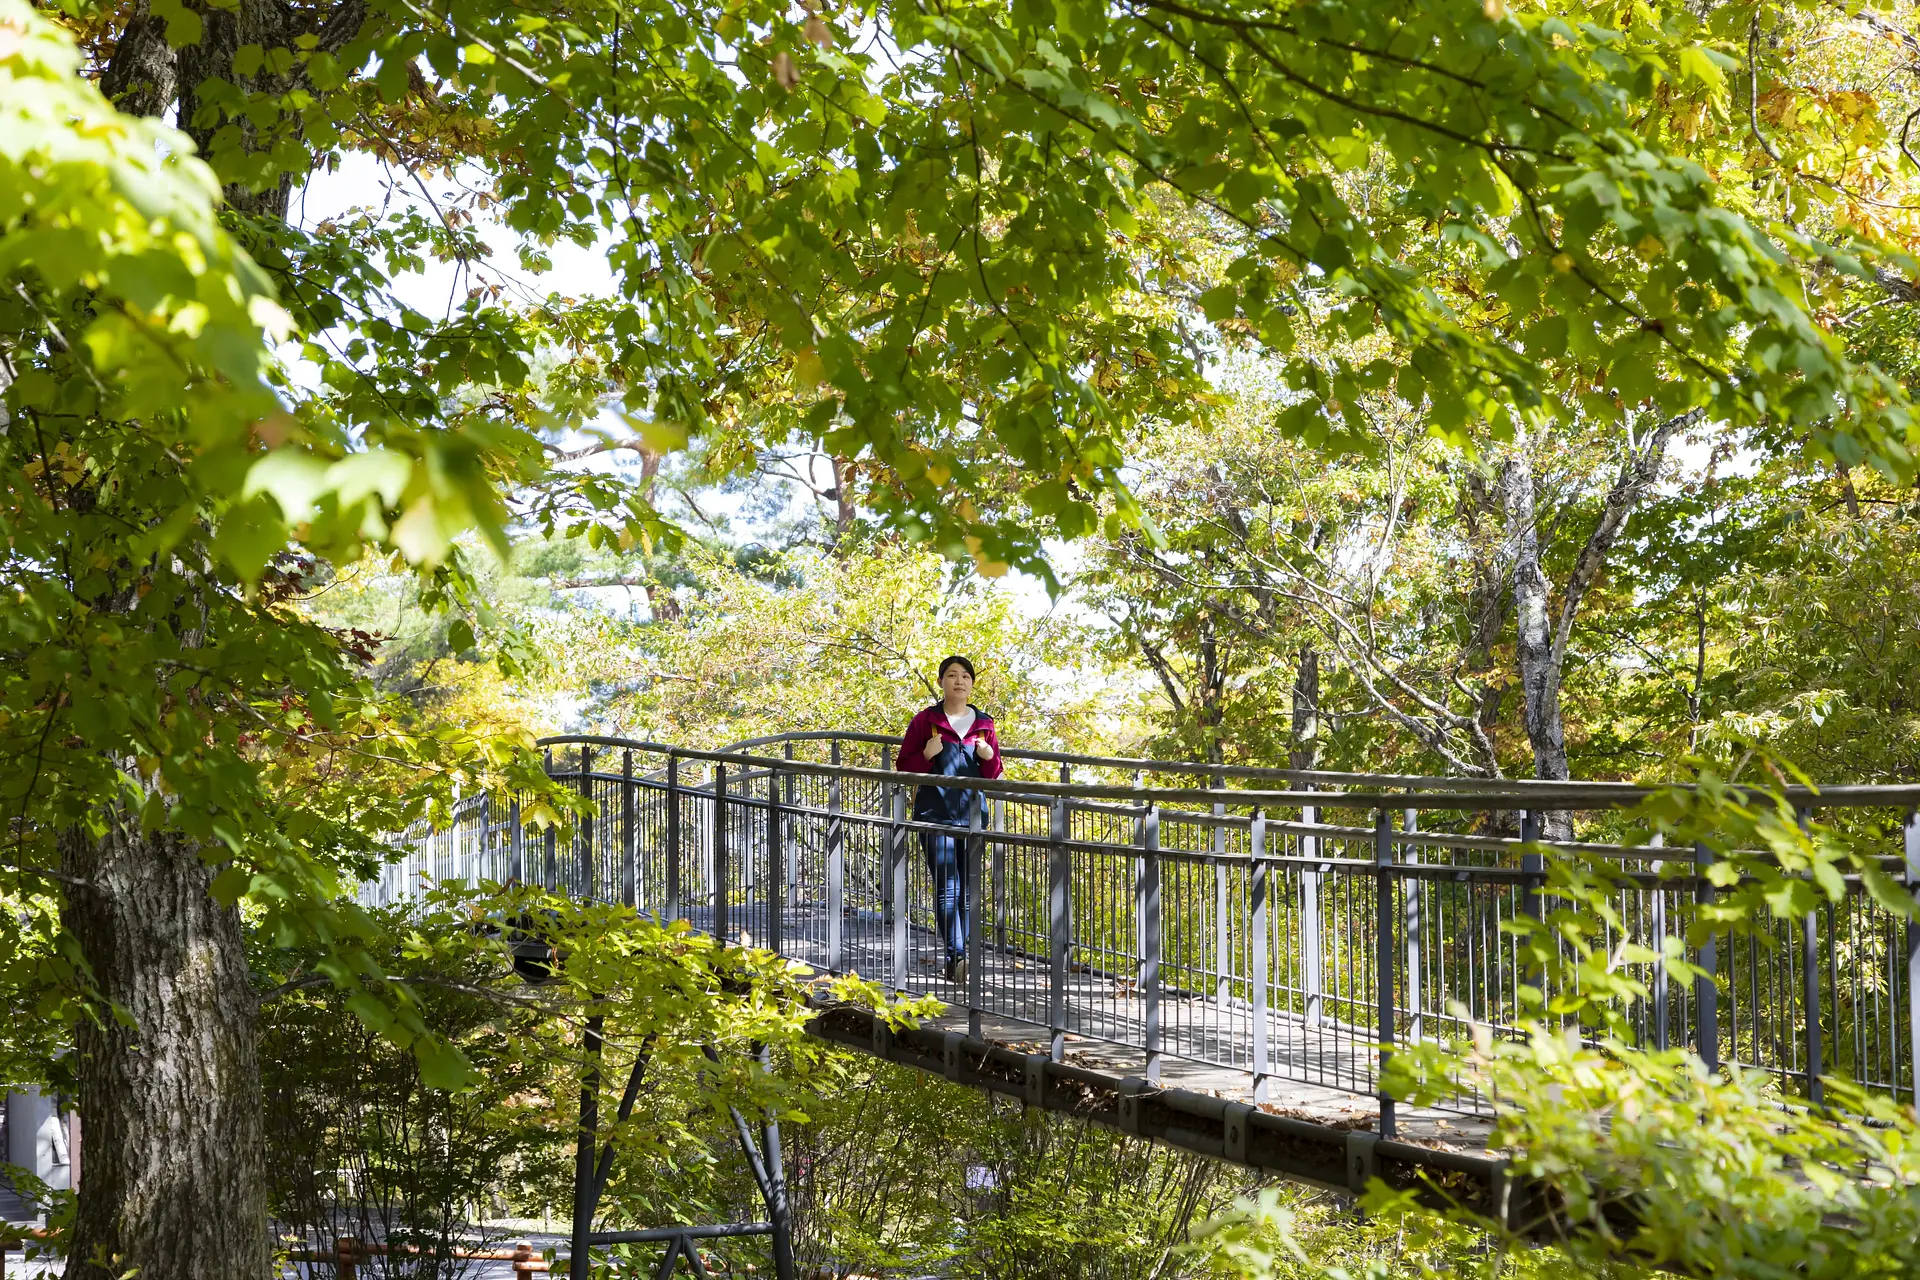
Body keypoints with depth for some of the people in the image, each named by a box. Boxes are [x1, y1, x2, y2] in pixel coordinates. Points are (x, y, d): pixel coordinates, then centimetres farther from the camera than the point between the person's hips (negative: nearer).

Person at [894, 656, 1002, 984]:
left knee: (967, 888, 5)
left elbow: (993, 775, 16)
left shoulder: (984, 724, 11)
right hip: (935, 814, -3)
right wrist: (927, 755, -13)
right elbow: (903, 767, 6)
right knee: (947, 885, -14)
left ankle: (955, 962, 13)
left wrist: (989, 756, -5)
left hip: (971, 812, 4)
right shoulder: (925, 721, 3)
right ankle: (957, 955, -21)